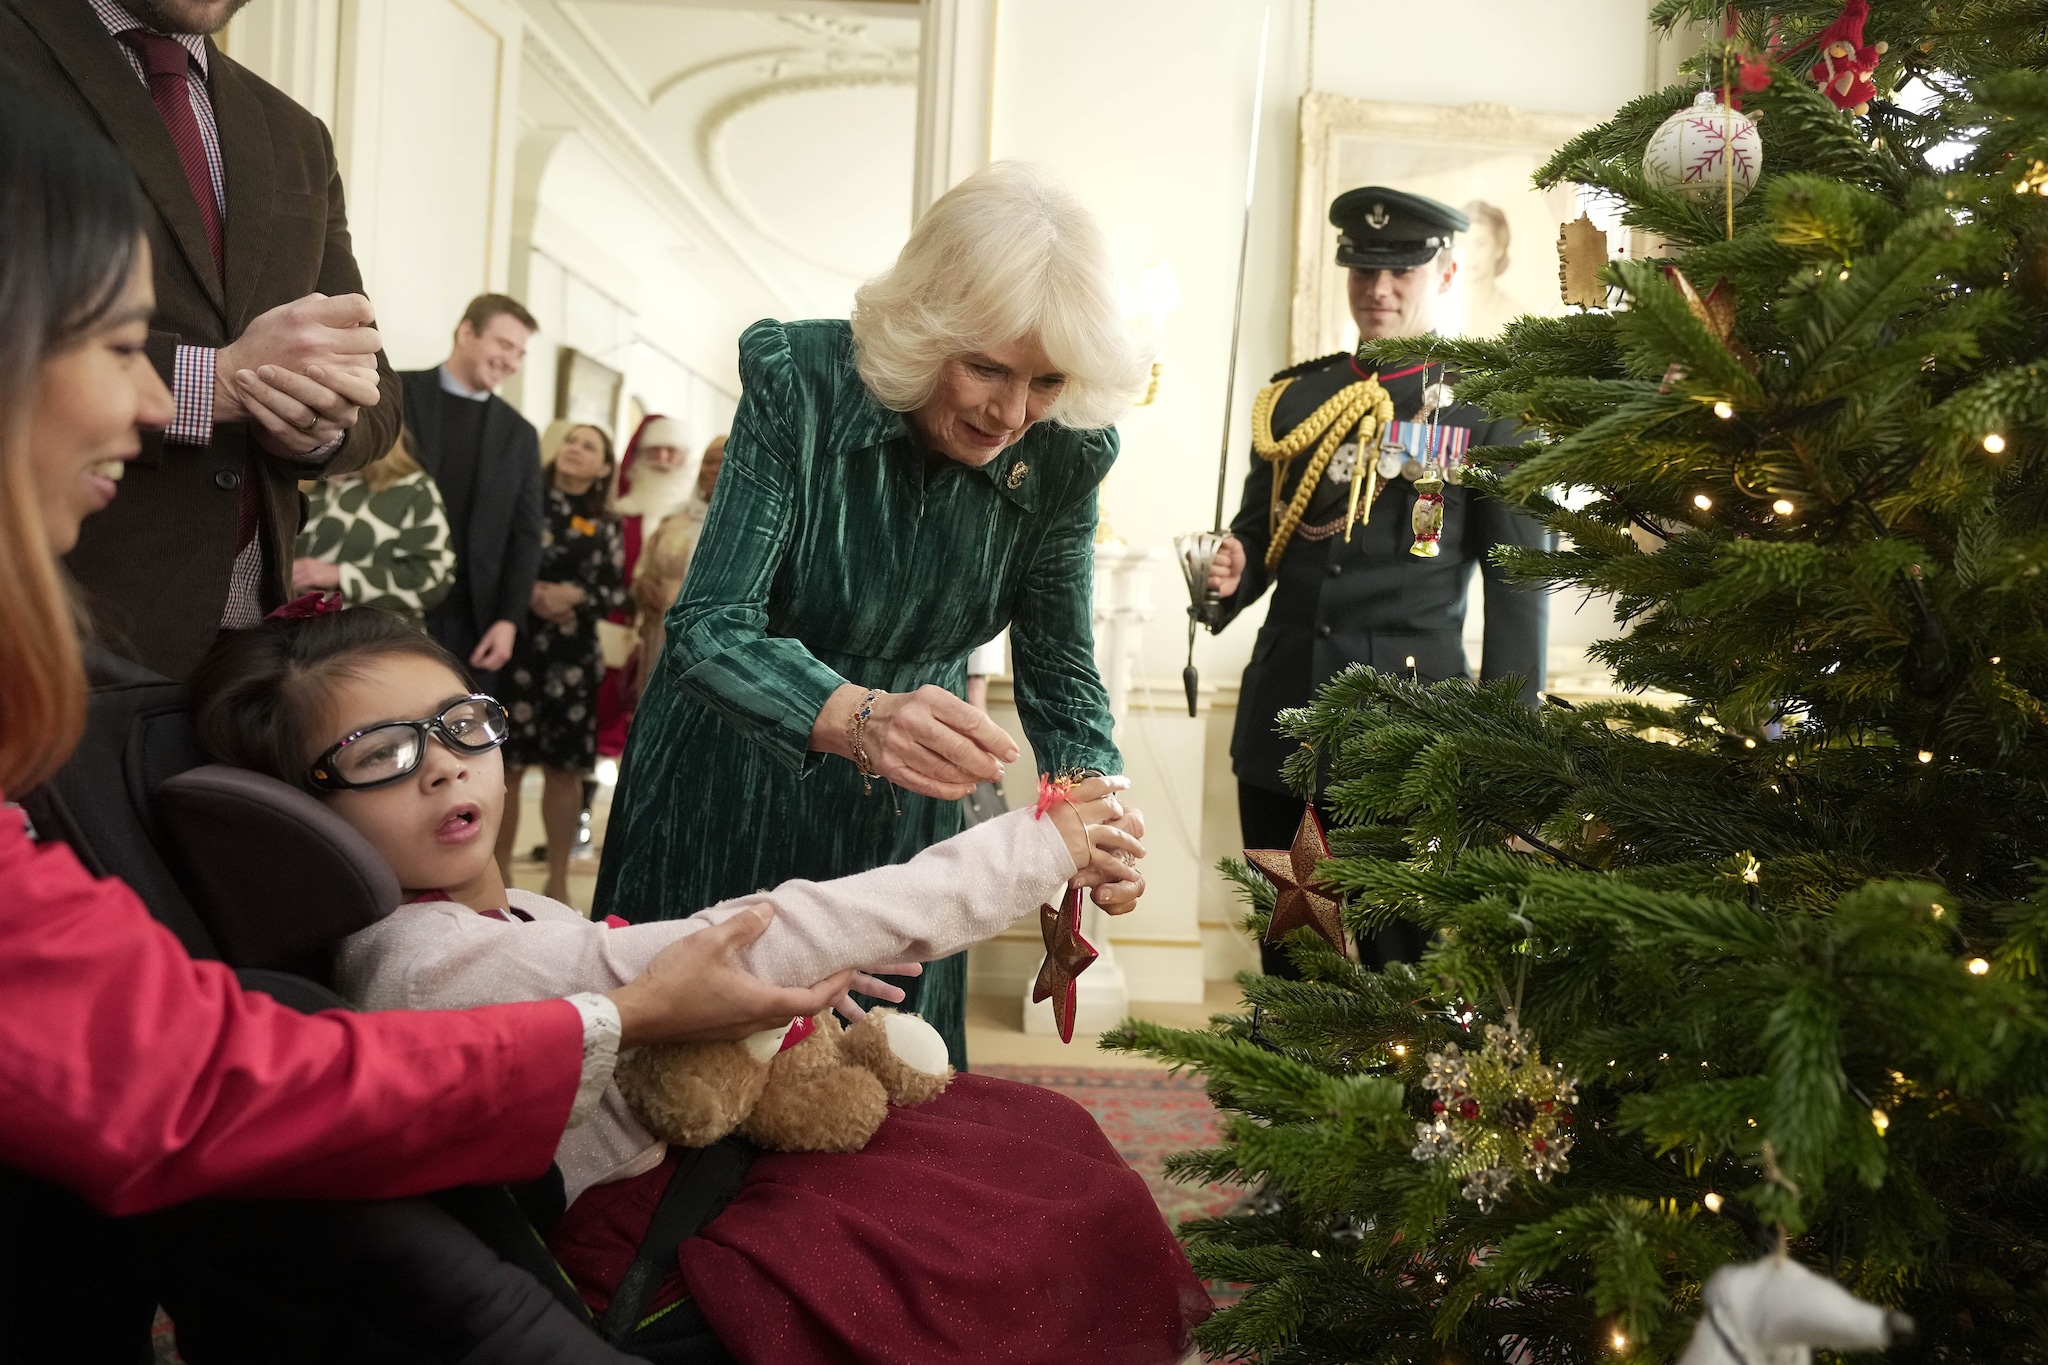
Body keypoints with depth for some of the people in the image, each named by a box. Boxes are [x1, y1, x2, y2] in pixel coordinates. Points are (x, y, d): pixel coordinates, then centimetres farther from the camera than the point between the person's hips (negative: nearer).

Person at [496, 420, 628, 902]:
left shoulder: (604, 527, 11)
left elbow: (616, 593, 6)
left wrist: (574, 595, -11)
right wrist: (528, 592, -15)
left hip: (573, 659, 2)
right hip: (517, 650, -2)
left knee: (564, 769, 5)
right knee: (505, 764, -4)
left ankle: (558, 883, 14)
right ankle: (499, 877, 9)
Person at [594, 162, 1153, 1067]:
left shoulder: (1061, 456, -15)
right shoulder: (797, 381, -25)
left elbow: (1059, 667, -9)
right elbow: (708, 630, -31)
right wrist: (860, 718, -49)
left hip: (902, 807, 3)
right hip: (731, 786, -2)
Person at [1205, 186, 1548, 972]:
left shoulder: (1488, 409, 0)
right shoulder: (1292, 395, 11)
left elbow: (1518, 585, -2)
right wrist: (1231, 573, -6)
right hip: (1282, 712, 4)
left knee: (1395, 960, 4)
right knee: (1285, 955, 13)